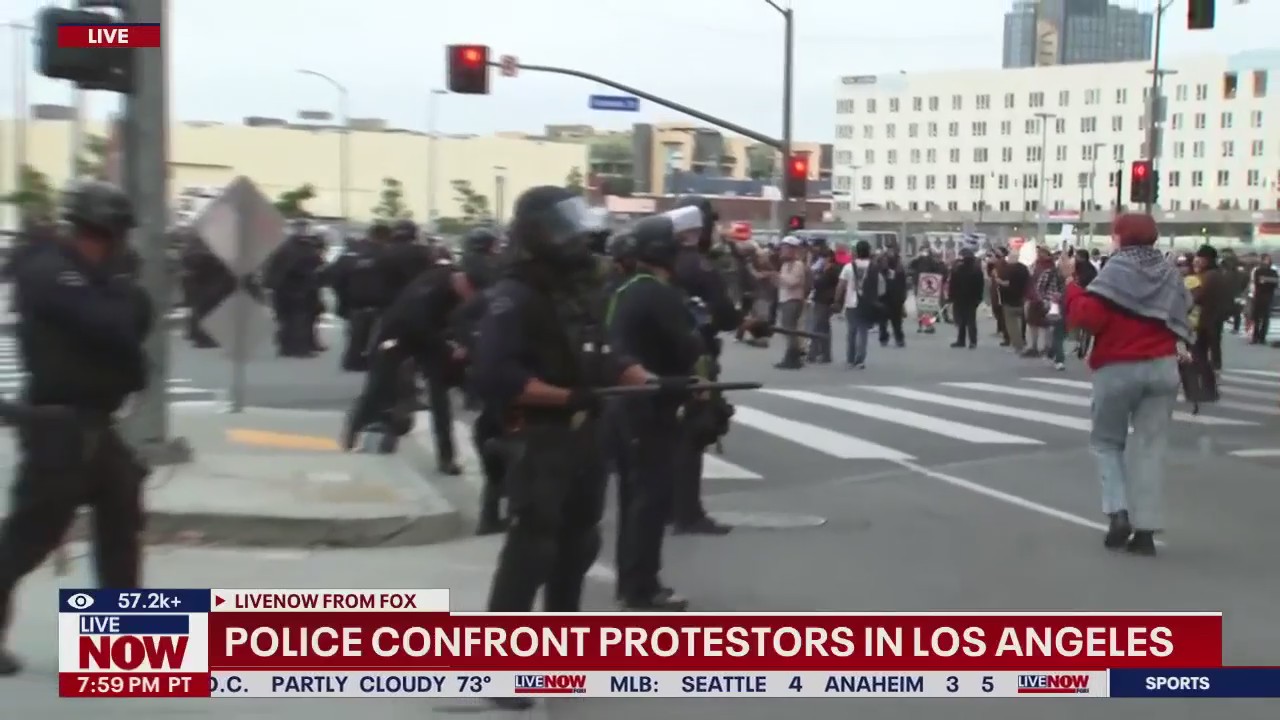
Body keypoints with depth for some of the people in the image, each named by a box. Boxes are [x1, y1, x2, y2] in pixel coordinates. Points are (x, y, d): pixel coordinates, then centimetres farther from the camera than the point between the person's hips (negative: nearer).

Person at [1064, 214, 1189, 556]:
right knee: (1150, 447, 5)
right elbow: (1181, 319, 16)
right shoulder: (1170, 275, 11)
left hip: (1118, 368, -4)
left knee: (1105, 441, 12)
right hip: (1163, 367, 4)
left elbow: (1088, 318, -17)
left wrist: (1073, 289, -2)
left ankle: (1118, 513, -4)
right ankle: (1145, 529, 0)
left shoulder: (1115, 272, -9)